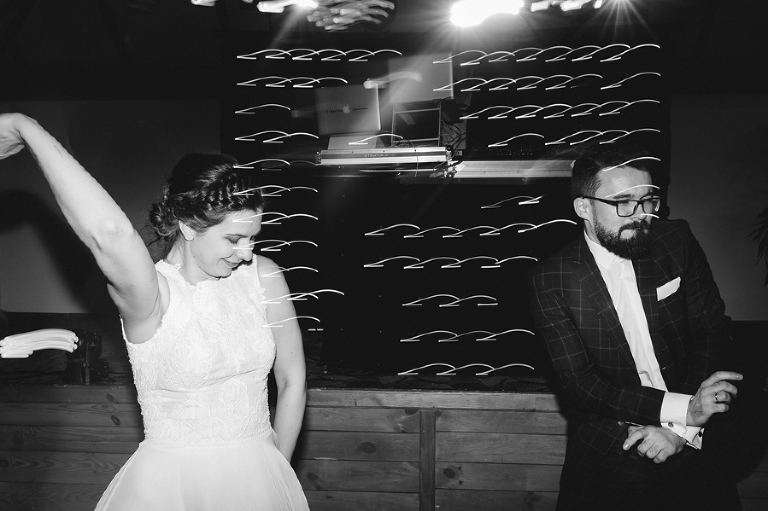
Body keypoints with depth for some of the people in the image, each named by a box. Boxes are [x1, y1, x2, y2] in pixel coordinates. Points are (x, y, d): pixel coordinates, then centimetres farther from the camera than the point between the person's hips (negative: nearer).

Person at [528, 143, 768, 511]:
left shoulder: (677, 242, 3)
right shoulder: (552, 279, -6)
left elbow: (713, 332, 2)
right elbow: (579, 384, -10)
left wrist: (682, 426, -12)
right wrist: (682, 409, -20)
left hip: (696, 441, 2)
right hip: (609, 449, -2)